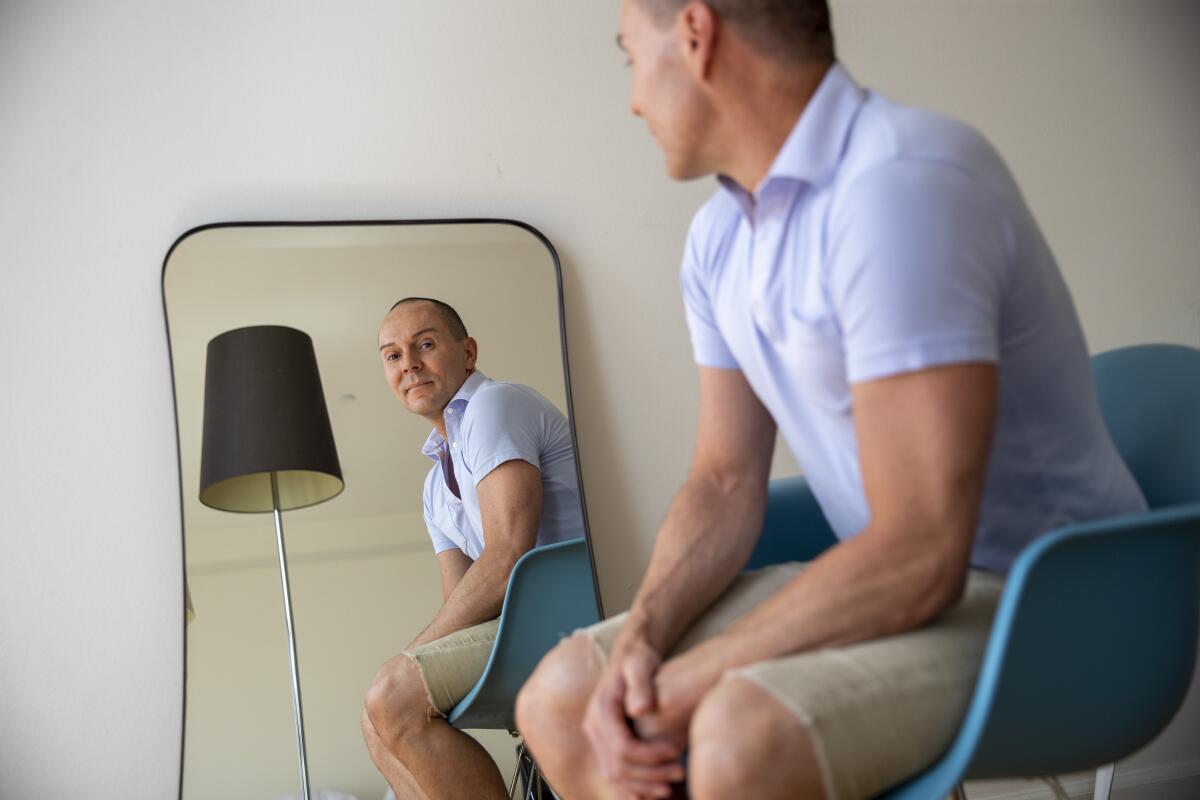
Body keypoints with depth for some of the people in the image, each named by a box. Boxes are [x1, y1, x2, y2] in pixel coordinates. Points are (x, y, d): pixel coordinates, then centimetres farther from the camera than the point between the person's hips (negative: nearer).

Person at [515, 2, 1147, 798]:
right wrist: (639, 642, -9)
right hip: (888, 578, 8)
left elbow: (919, 559, -28)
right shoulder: (720, 235, 5)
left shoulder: (902, 185, -24)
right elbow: (725, 482, 8)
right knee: (559, 696, 0)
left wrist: (680, 686, -19)